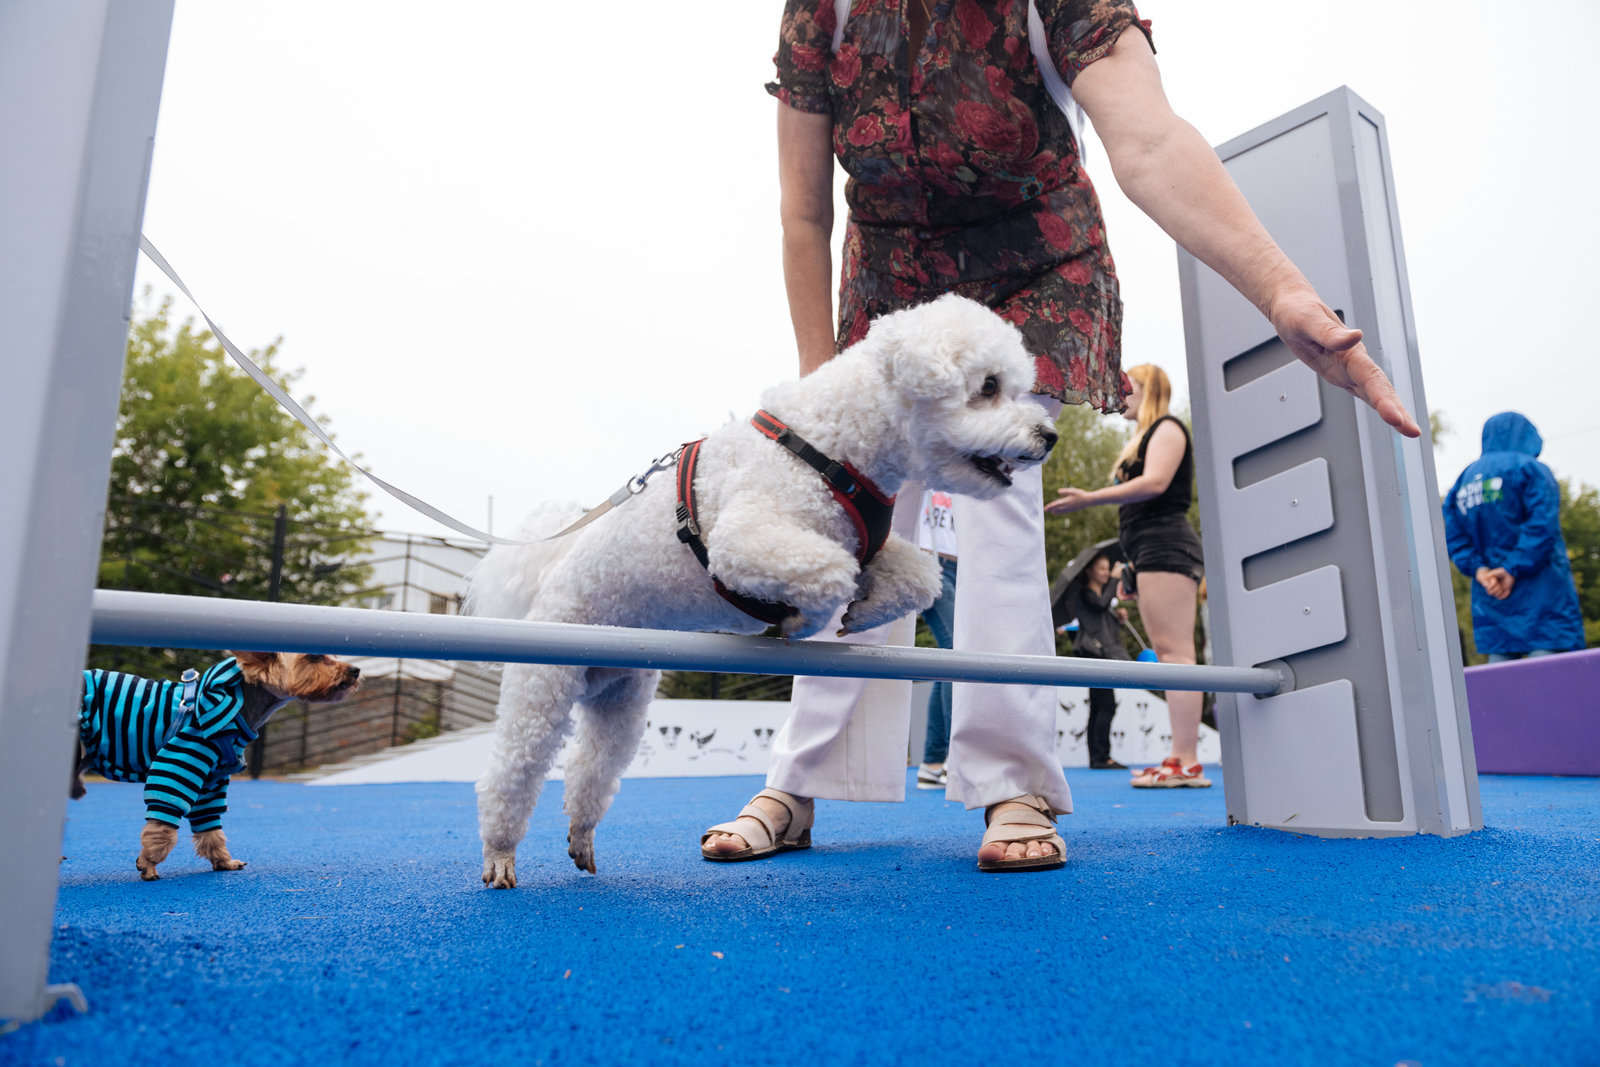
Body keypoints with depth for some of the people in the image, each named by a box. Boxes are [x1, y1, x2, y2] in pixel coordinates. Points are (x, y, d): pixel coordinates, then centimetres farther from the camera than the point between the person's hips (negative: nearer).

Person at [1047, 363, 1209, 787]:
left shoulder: (1167, 428, 0)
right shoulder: (1142, 439, 28)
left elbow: (1155, 482, -17)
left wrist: (1090, 499, -20)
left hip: (1165, 545, -10)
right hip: (1152, 552, 10)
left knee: (1175, 650, -15)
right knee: (1169, 654, 5)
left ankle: (1187, 762, -17)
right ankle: (1181, 759, 6)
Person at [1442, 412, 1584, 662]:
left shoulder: (1463, 481, 14)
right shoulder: (1530, 468, -2)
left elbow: (1454, 537, 4)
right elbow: (1542, 525, -15)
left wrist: (1478, 570, -4)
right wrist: (1514, 570, -14)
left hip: (1490, 600, 5)